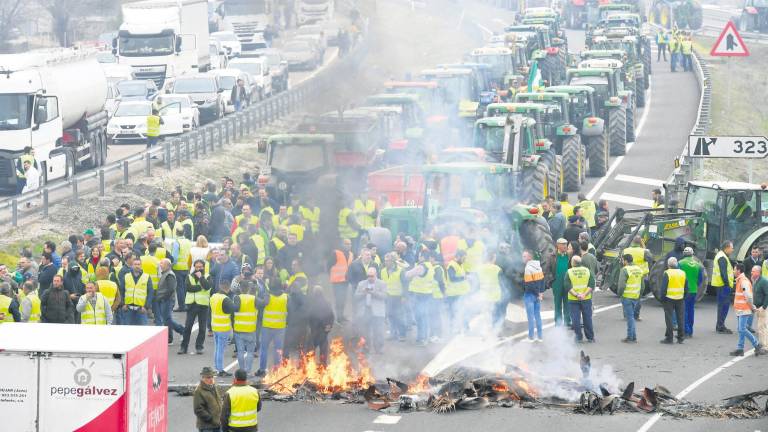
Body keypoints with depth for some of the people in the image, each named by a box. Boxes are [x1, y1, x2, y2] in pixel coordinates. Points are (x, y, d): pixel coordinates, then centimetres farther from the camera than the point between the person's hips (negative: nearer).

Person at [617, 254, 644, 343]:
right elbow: (643, 285, 15)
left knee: (630, 317, -2)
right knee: (631, 316, 17)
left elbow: (621, 285, -18)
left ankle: (630, 337, 1)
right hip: (636, 297, 7)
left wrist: (619, 294, -5)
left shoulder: (625, 270, -13)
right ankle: (633, 337, 18)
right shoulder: (639, 269, 11)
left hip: (627, 297, -7)